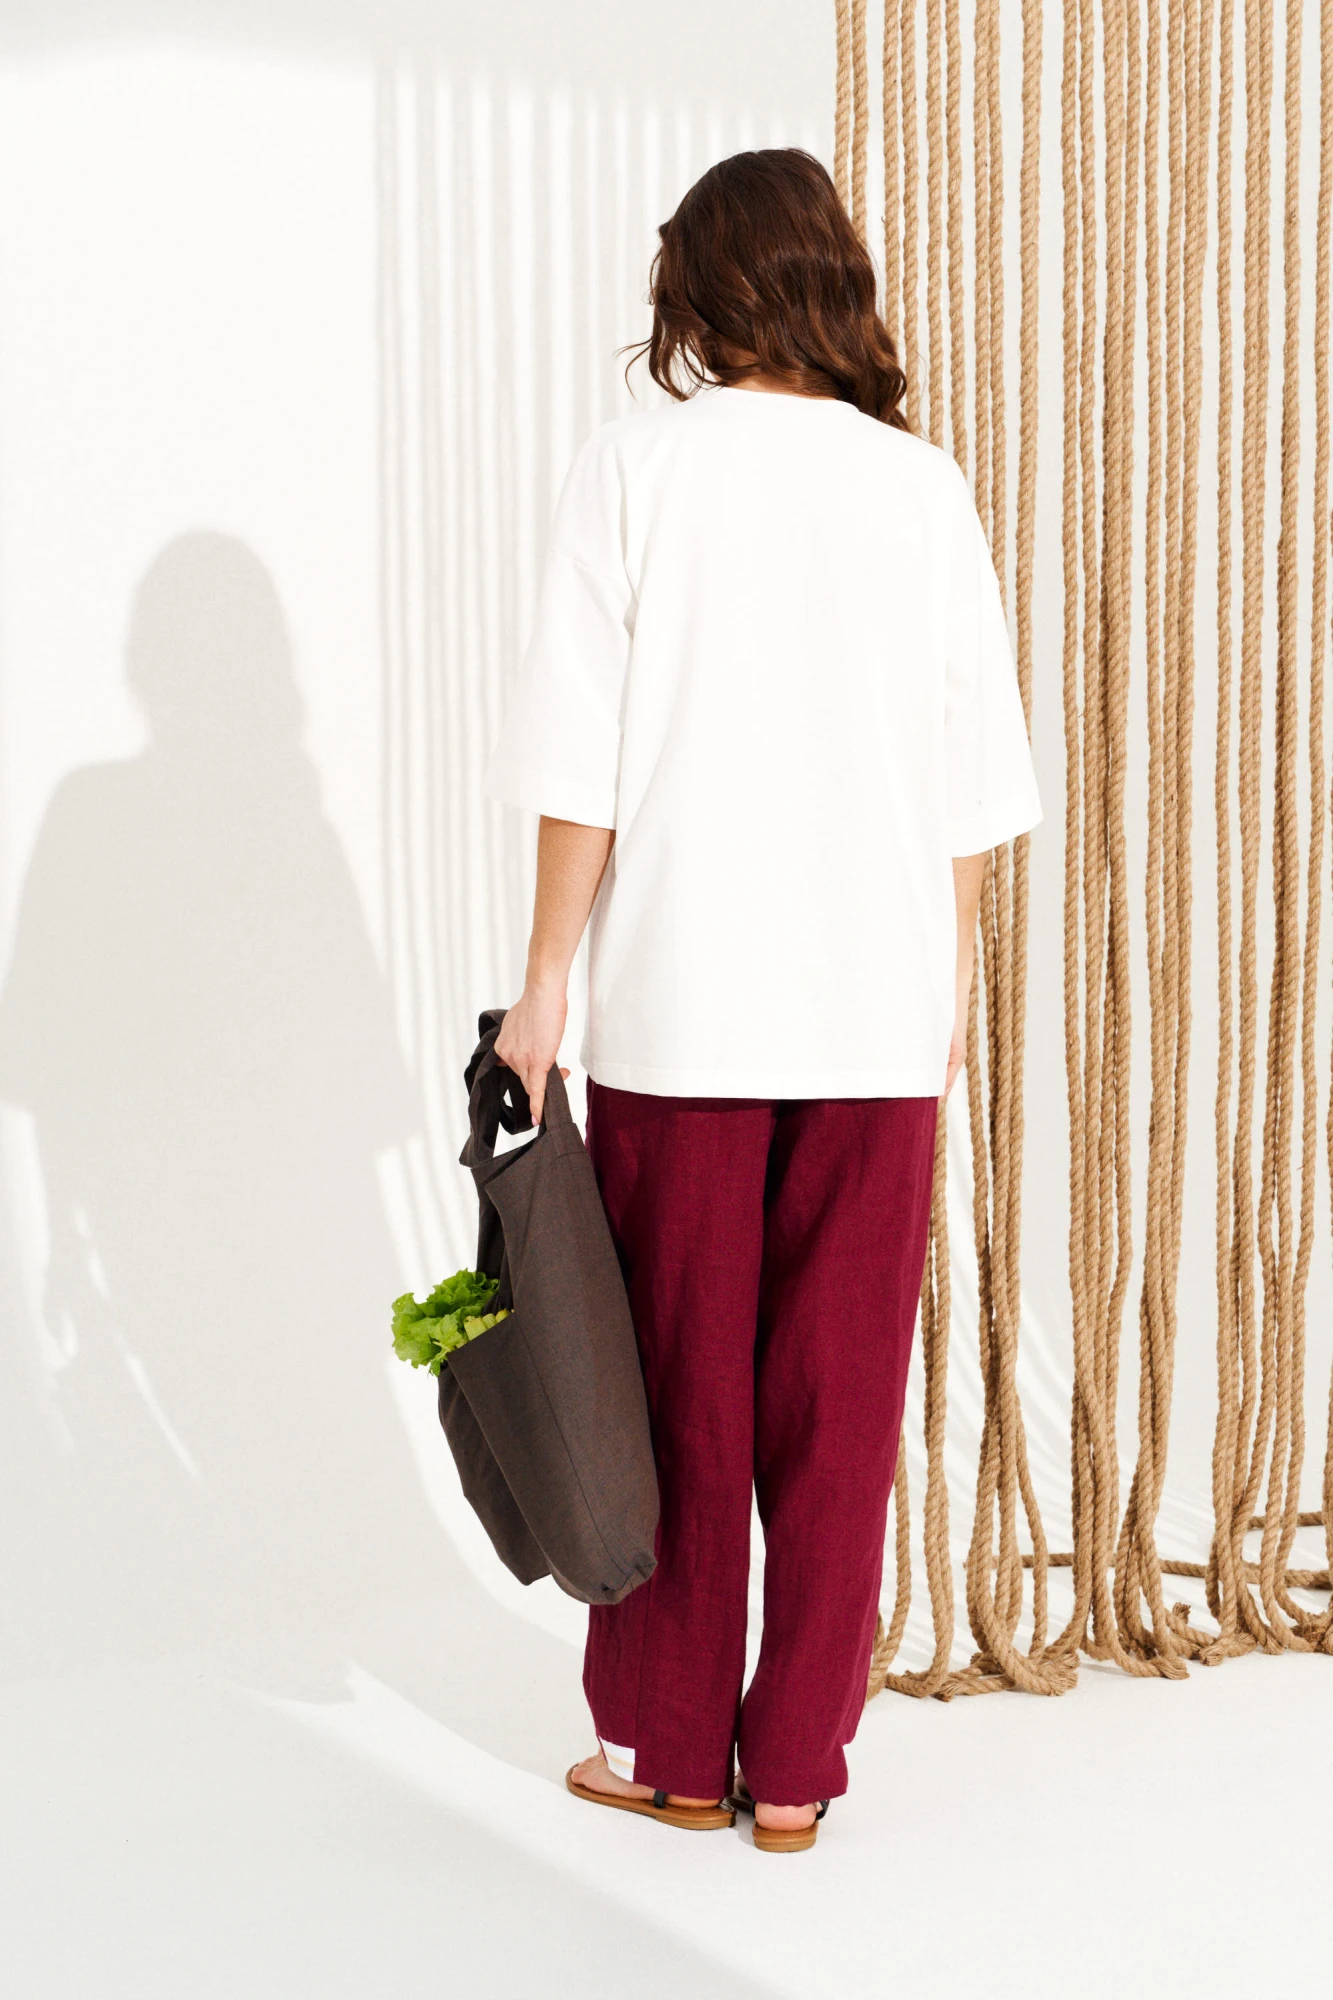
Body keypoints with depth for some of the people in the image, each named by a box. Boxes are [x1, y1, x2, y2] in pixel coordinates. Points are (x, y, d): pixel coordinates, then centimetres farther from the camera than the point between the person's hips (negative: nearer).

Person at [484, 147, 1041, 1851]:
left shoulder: (632, 467, -3)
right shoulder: (923, 484, 4)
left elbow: (581, 761, -7)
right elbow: (975, 773, 5)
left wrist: (547, 982, 0)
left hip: (681, 1003, -2)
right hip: (877, 1007, 2)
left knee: (678, 1382, 9)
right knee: (839, 1395, 8)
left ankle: (671, 1745, 19)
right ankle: (795, 1765, 16)